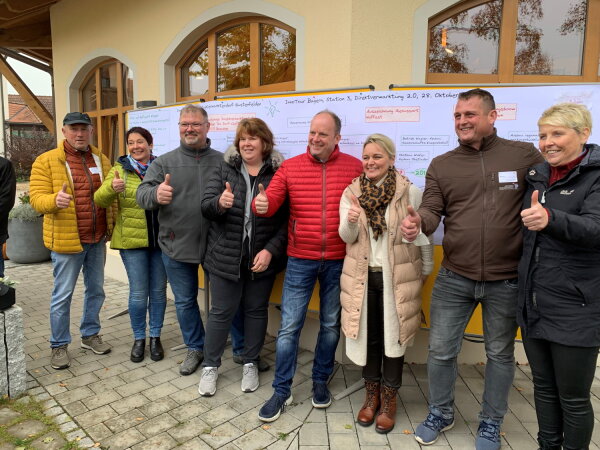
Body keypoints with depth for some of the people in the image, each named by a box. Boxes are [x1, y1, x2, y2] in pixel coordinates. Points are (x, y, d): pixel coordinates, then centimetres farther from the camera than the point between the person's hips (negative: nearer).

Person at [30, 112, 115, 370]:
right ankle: (59, 345, 22)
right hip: (66, 240, -4)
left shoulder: (101, 160, 9)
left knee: (96, 290, 15)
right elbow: (36, 198, -10)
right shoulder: (46, 161, -5)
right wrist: (55, 200, -32)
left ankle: (90, 335, 33)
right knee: (62, 295, 5)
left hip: (97, 239, 5)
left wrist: (111, 228, -5)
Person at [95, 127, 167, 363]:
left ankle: (155, 337, 26)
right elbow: (100, 199, -8)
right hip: (132, 240, -1)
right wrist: (112, 187, -28)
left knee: (158, 290, 10)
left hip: (161, 239, 1)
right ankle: (139, 338, 23)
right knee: (138, 293, 3)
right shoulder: (120, 169, 1)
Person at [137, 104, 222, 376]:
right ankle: (195, 348, 36)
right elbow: (142, 194, -8)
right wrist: (156, 194, -32)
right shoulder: (164, 162, 2)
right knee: (185, 301, 15)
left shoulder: (222, 162, 1)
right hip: (177, 246, 2)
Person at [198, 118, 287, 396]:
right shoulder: (224, 169, 1)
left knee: (256, 310, 14)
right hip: (226, 256, 1)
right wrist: (219, 202, -26)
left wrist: (270, 251, -15)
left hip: (263, 257, 0)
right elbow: (206, 207, -3)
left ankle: (251, 363, 33)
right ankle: (210, 365, 28)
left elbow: (287, 220, -7)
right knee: (221, 311, 9)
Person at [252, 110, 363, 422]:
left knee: (331, 325, 15)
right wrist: (261, 204, -28)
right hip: (300, 260, 0)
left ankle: (320, 382, 36)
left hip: (339, 261, 1)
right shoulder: (290, 167, 0)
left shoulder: (355, 167, -1)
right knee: (289, 326, 5)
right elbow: (270, 203, -6)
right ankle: (281, 391, 21)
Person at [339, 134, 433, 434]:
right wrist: (350, 221, -26)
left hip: (397, 277, -2)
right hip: (362, 277, 3)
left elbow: (424, 236, 0)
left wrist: (426, 272, 6)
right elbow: (347, 237, -5)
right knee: (368, 337, 13)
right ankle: (372, 394, 33)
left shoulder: (410, 193, -7)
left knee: (393, 337, 8)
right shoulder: (351, 192, 1)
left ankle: (389, 399, 28)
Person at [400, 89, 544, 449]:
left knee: (500, 354, 16)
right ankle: (441, 413, 37)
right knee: (441, 351, 10)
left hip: (507, 281, -1)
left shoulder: (524, 155, -1)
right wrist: (418, 221, -26)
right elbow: (432, 209, -5)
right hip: (454, 279, 2)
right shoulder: (441, 165, 4)